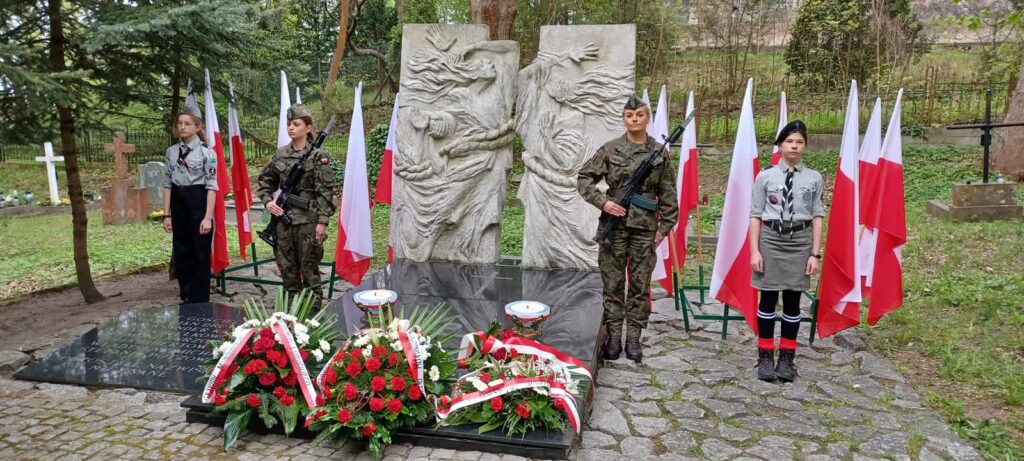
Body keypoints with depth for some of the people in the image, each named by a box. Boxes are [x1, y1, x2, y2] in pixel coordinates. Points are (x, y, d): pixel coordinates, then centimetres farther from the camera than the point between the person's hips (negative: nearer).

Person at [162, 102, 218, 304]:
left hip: (198, 202, -5)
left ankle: (200, 301, 15)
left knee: (200, 255, 3)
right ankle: (186, 298, 25)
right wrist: (167, 214, 4)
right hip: (179, 204, 5)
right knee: (181, 253, 11)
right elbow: (168, 184, 9)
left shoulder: (207, 152, -7)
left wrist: (208, 217, -15)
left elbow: (211, 186, -9)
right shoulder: (171, 151, 7)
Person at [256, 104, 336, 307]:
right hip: (283, 219, 5)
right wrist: (267, 200, 3)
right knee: (287, 268, 12)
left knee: (309, 269, 1)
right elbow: (264, 180, 20)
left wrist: (322, 221, -15)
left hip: (308, 221, -5)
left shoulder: (318, 156, -7)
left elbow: (325, 192, -11)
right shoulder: (280, 153, 8)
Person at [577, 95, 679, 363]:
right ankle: (613, 337, 15)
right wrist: (602, 202, -10)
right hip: (615, 223, -1)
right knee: (613, 283, 4)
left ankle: (633, 338, 17)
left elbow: (667, 194, 8)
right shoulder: (610, 149, 1)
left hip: (645, 227, 1)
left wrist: (665, 226, 4)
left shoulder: (659, 152, 4)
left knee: (640, 285, 6)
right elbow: (584, 178, 3)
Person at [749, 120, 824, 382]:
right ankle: (765, 356, 16)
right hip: (771, 240, -1)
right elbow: (756, 216, -1)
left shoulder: (814, 179, 2)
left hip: (800, 242, 1)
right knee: (768, 299, 4)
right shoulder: (765, 177, -2)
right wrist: (754, 250, -6)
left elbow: (817, 217, 3)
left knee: (792, 301, 8)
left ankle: (787, 357, 21)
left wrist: (815, 253, -1)